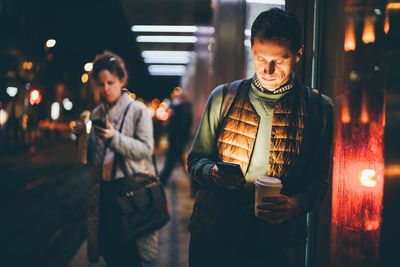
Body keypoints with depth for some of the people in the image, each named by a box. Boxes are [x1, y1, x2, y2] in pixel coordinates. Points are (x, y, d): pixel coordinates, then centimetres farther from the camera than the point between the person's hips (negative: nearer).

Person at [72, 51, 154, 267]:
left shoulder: (138, 110, -1)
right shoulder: (96, 113, 13)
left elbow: (146, 149, -10)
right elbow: (88, 158, 14)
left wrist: (114, 138, -21)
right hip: (102, 190, 4)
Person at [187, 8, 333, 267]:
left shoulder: (320, 108, -1)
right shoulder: (223, 98, 3)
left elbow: (323, 177, 2)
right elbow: (197, 159, 8)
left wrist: (298, 204, -17)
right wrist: (213, 173, -13)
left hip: (275, 240, -1)